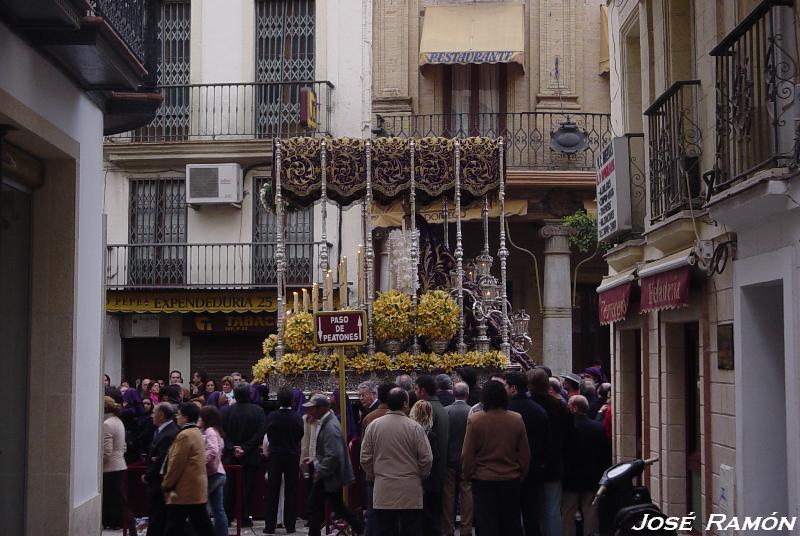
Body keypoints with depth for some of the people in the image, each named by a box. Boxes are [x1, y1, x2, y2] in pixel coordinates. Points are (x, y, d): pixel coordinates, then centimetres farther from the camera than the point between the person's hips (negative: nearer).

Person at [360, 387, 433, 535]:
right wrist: (420, 476, 14)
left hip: (383, 491, 2)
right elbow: (427, 459, -5)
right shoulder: (414, 427, -7)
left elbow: (365, 458, 4)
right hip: (410, 491, -2)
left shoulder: (373, 425, 0)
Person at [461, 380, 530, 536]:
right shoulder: (517, 419, -5)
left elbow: (467, 454, -8)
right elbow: (525, 453, 3)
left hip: (483, 480, -2)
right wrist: (522, 473, 16)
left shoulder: (474, 420, -12)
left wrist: (468, 474, 7)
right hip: (511, 479, 3)